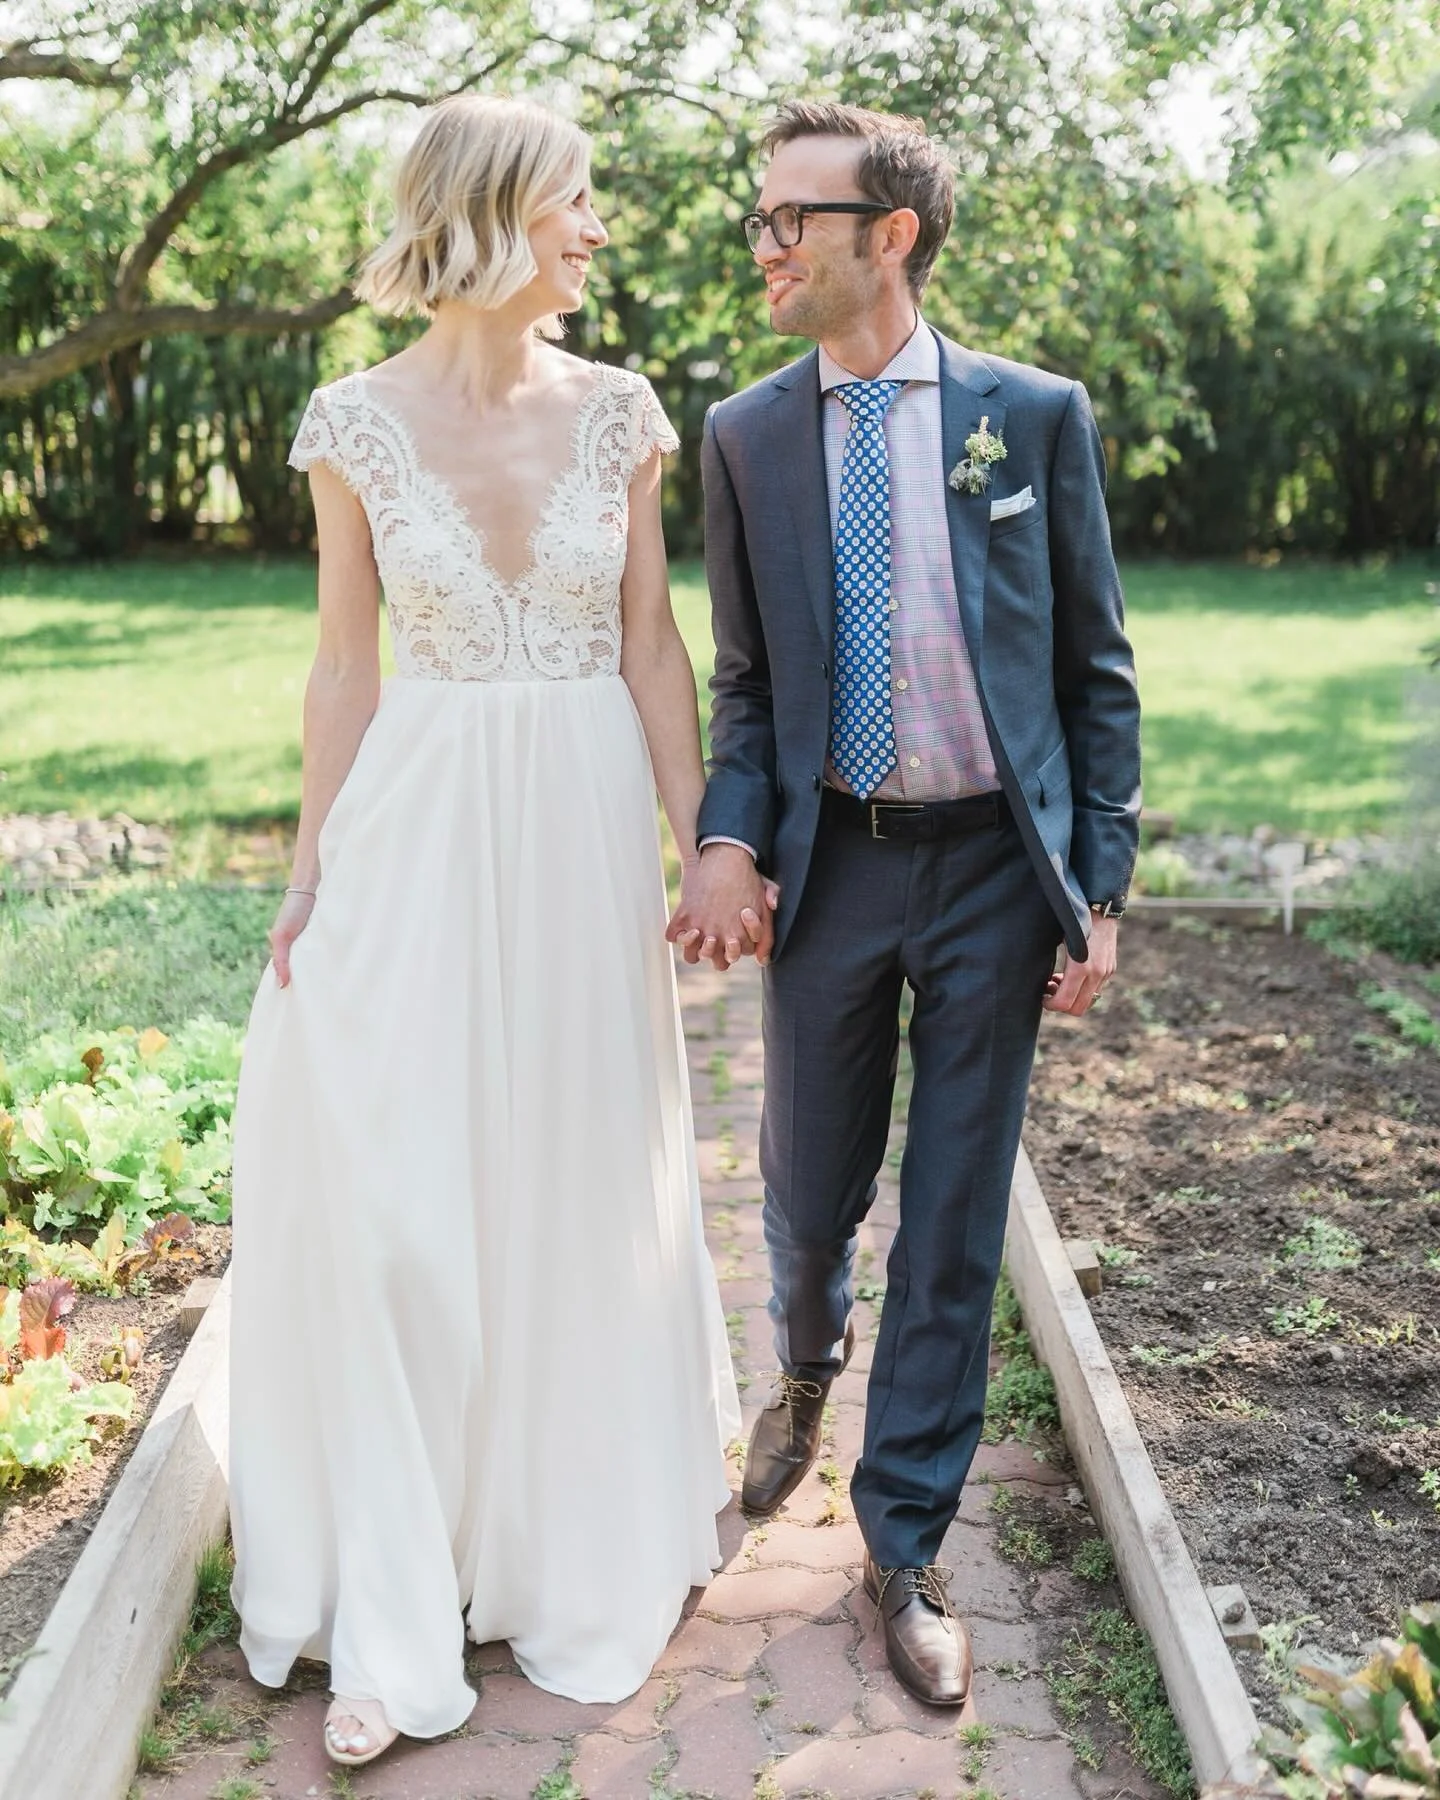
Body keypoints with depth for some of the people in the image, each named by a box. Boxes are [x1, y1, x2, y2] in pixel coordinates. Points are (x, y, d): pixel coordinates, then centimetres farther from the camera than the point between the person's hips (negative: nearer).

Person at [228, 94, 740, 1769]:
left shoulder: (617, 410, 3)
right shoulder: (356, 420, -2)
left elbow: (651, 646, 4)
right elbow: (345, 662, 1)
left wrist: (703, 847, 1)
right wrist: (310, 869, -1)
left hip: (585, 827, 2)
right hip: (420, 826, -2)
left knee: (584, 1176, 11)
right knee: (392, 1197, -2)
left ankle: (587, 1538, 36)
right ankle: (395, 1615, 14)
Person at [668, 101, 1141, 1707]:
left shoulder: (1033, 415, -2)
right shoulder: (745, 434, 3)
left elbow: (1097, 670, 1)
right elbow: (745, 677, 7)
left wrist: (1099, 885, -4)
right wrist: (728, 839, -10)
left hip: (997, 866, -1)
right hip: (831, 863, 2)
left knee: (956, 1227, 6)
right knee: (808, 1192, 14)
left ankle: (902, 1546, 25)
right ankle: (807, 1368, 50)